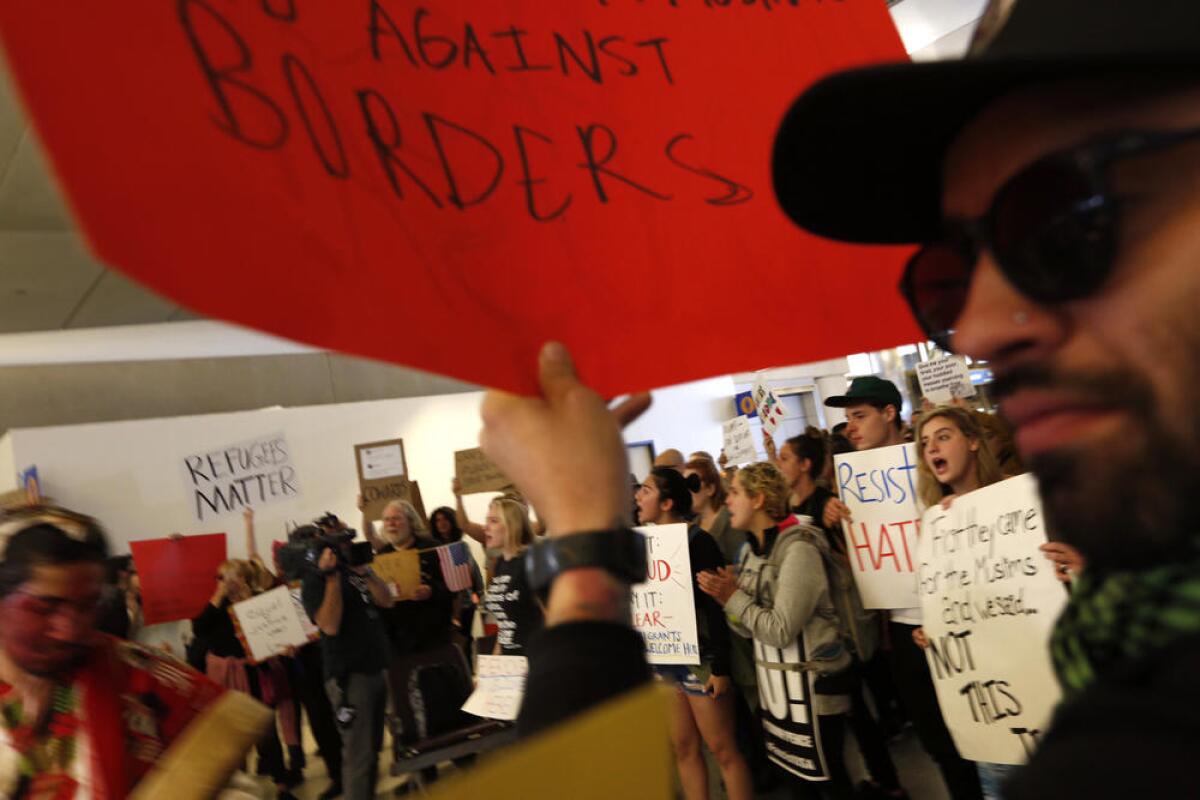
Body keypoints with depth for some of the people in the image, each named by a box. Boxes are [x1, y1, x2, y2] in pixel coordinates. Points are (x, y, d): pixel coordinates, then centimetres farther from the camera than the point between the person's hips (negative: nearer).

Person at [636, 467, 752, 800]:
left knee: (722, 749, 1)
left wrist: (721, 667, -19)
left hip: (699, 658, -7)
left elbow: (716, 607, -17)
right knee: (683, 748, 13)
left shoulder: (697, 541, -14)